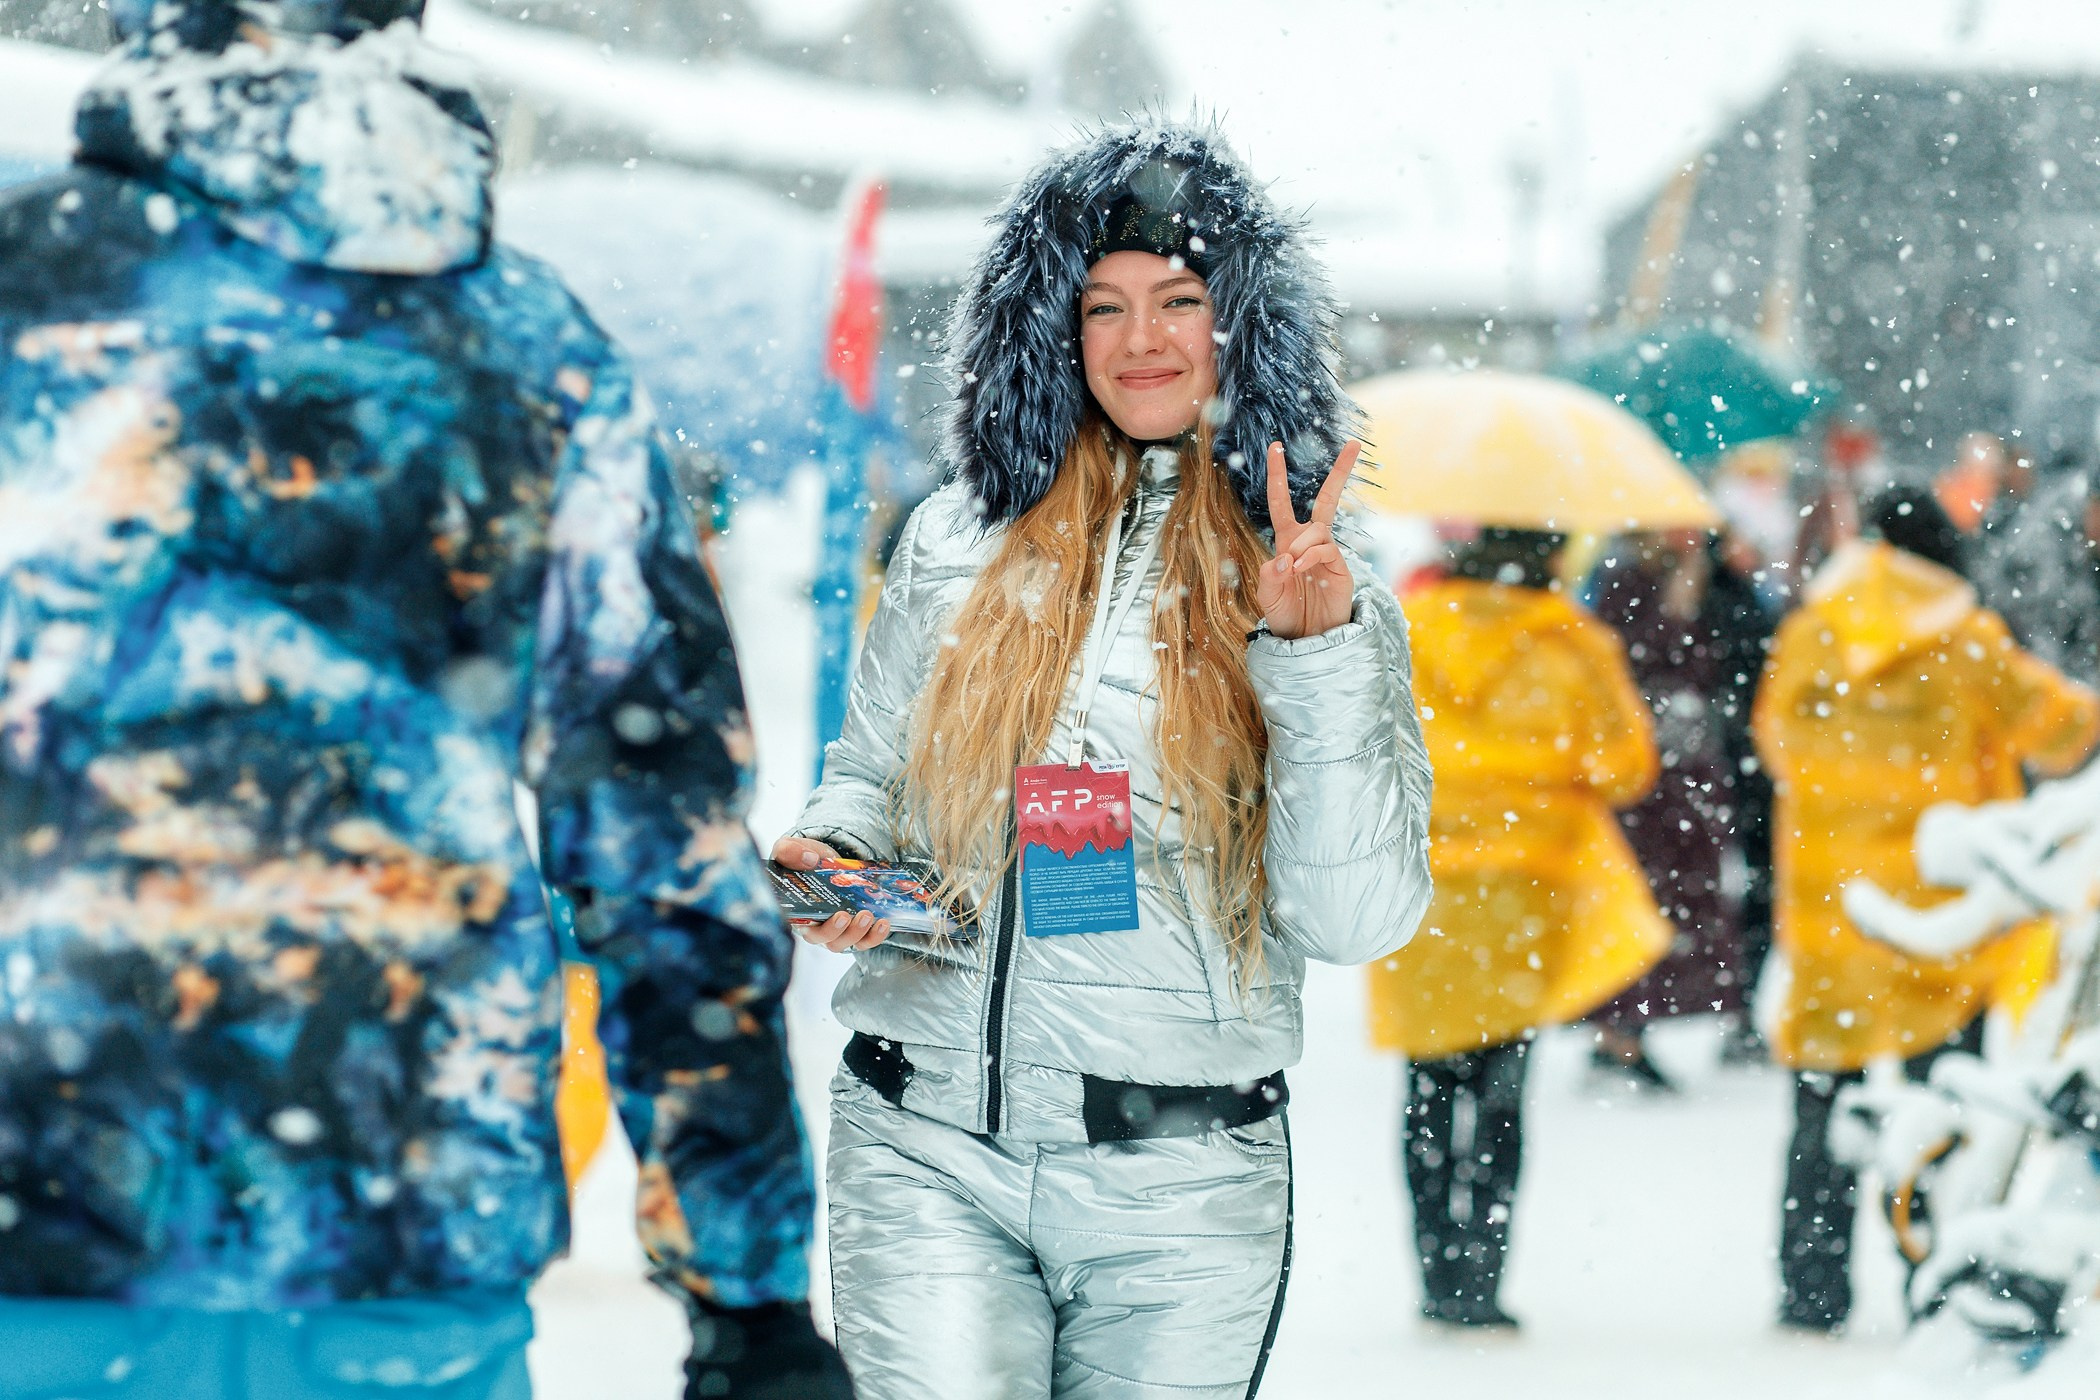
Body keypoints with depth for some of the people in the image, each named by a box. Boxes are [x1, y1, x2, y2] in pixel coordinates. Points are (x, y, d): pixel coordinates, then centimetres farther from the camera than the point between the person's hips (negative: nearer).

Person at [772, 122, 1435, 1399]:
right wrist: (830, 860, -2)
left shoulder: (1316, 584, 4)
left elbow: (1355, 921, -5)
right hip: (931, 1148, 0)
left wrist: (1321, 652, -12)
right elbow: (868, 776, 20)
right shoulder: (962, 543, 8)